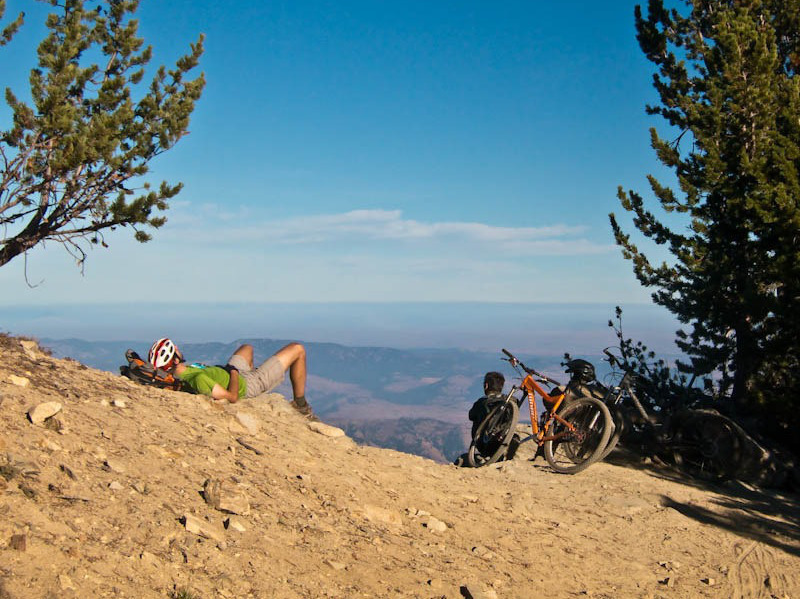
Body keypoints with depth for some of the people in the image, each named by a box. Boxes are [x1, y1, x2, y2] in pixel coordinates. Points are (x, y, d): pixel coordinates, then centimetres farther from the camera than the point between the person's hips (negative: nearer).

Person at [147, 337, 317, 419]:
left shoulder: (176, 373, -18)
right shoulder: (198, 379, -43)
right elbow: (233, 397, -36)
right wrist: (234, 372, -21)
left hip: (228, 371, 9)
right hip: (248, 384, -9)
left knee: (247, 347, 39)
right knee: (298, 349, -2)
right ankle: (301, 407, 14)